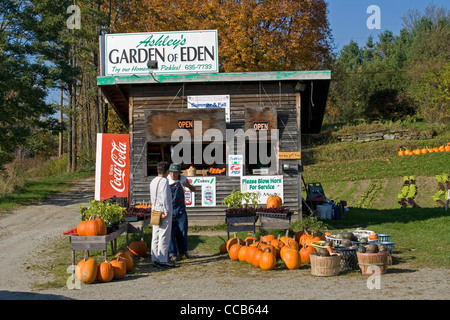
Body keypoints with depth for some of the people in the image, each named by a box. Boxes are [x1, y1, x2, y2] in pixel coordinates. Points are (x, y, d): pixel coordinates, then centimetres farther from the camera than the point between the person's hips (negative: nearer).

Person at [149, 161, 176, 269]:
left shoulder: (153, 181, 14)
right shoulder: (164, 181, -12)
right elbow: (164, 197, -18)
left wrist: (154, 208, 18)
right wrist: (166, 211, -17)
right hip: (164, 212, -9)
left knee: (156, 236, 11)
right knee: (164, 237, -5)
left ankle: (155, 259, 16)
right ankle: (163, 260, -3)